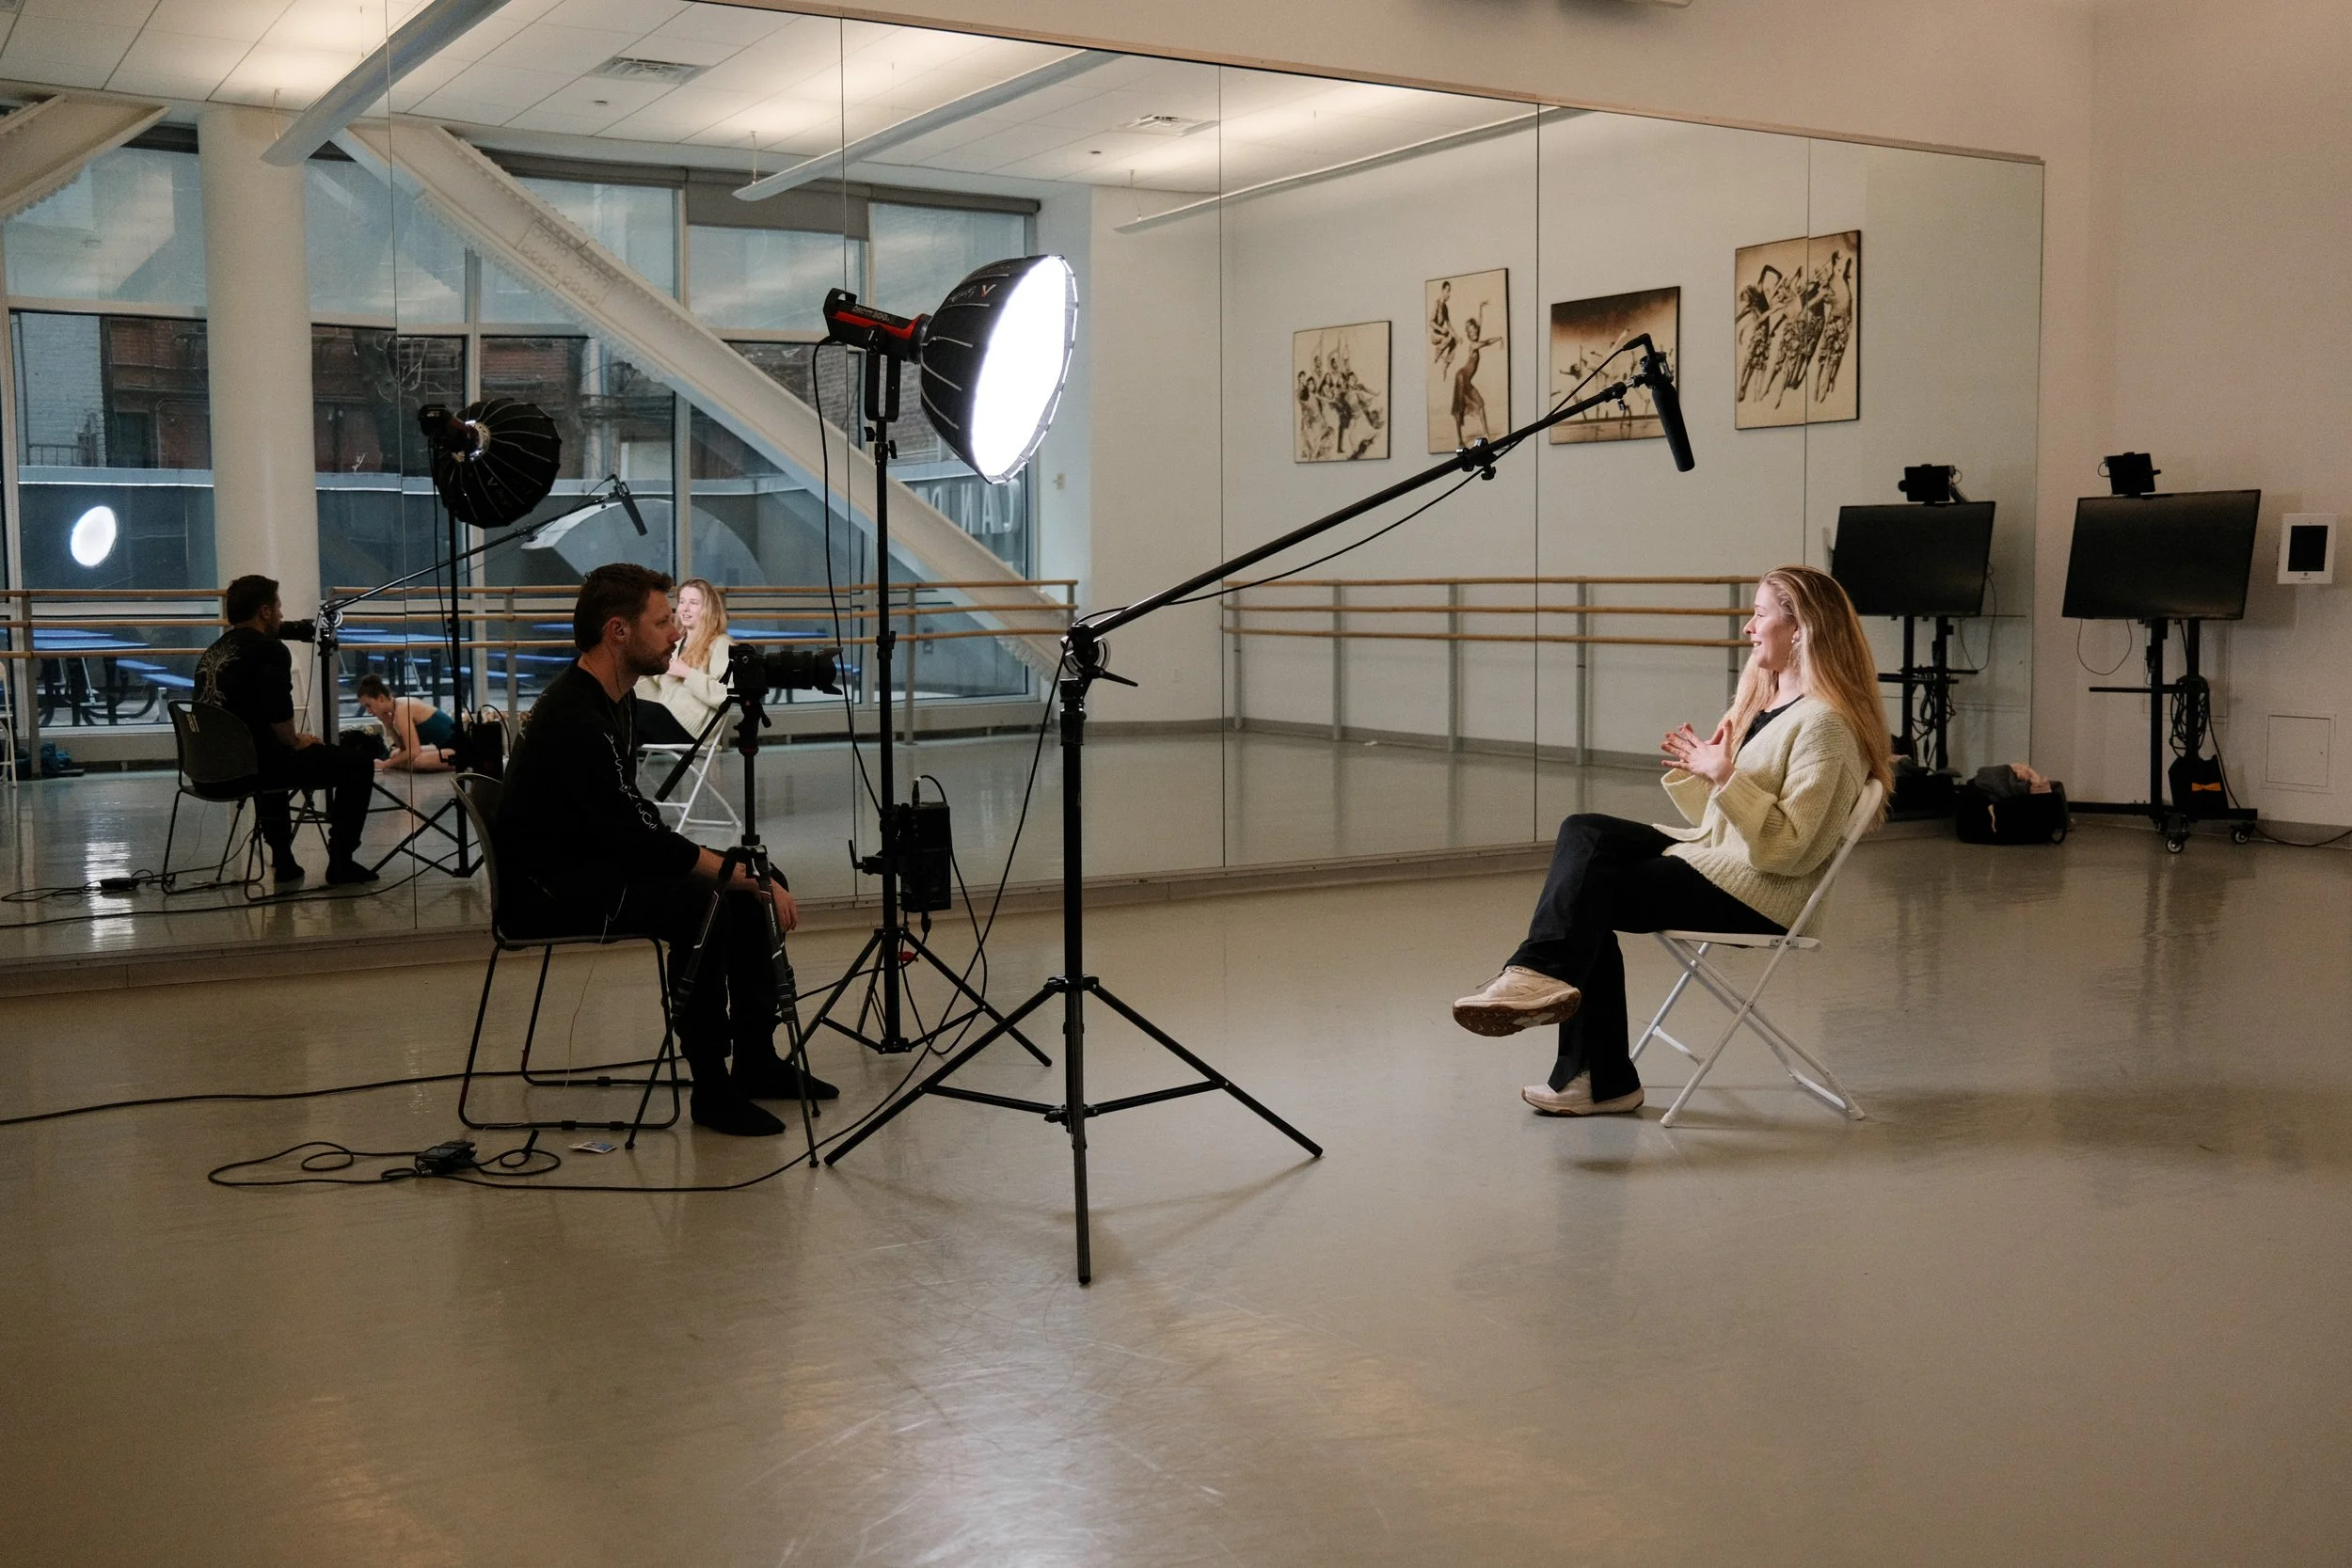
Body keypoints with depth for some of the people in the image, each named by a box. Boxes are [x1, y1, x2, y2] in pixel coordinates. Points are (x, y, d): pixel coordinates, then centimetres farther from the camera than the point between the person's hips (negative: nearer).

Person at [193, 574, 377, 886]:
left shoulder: (211, 654, 15)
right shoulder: (269, 650, -11)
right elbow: (279, 714, -24)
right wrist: (294, 741, -3)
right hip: (255, 766, -9)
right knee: (356, 765, 3)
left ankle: (282, 860, 38)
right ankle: (340, 862, 5)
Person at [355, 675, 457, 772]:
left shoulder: (402, 711, -20)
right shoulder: (402, 704, 8)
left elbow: (413, 752, -26)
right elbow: (405, 748, 11)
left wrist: (383, 764, -17)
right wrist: (389, 727, -2)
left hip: (458, 746, -10)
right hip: (447, 745, 10)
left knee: (417, 761, -36)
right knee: (395, 755, 16)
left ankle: (458, 761, -11)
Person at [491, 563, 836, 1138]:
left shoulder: (615, 702, 8)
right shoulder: (572, 720, -24)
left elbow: (634, 819, 14)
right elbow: (639, 837, -27)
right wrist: (745, 874, -22)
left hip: (596, 860, 10)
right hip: (545, 891, -10)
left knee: (748, 889, 2)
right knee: (699, 904, -30)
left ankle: (755, 1062, 9)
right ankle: (712, 1087, -20)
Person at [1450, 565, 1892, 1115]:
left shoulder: (1822, 721, -14)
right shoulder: (1765, 699, 17)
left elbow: (1787, 848, -20)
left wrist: (1725, 777, -27)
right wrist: (1693, 772, 0)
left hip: (1757, 894, -10)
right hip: (1711, 852, 10)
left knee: (1590, 890, -20)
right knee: (1583, 832, -10)